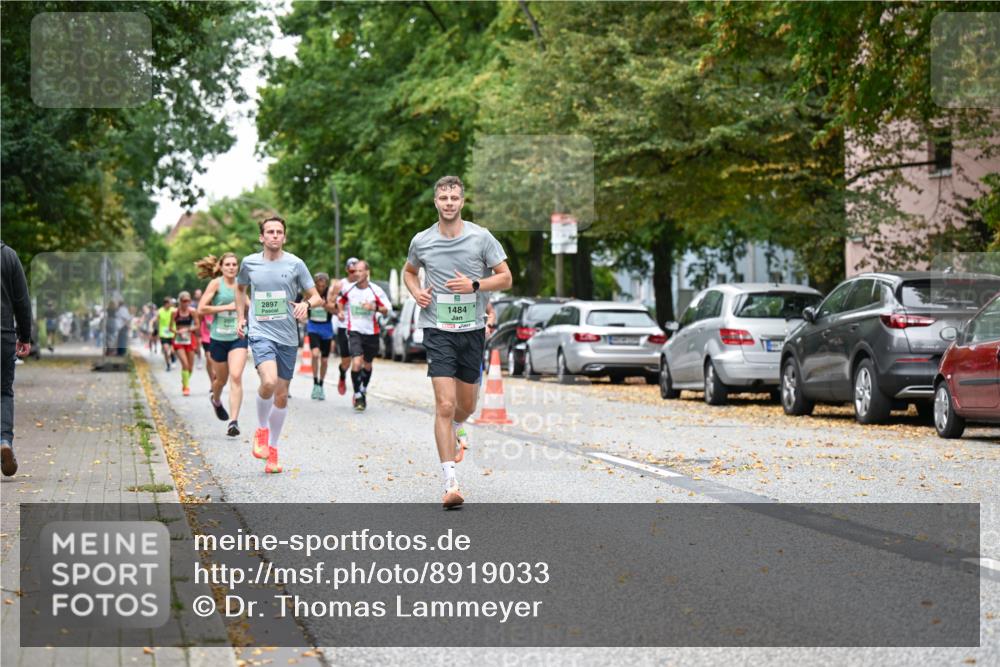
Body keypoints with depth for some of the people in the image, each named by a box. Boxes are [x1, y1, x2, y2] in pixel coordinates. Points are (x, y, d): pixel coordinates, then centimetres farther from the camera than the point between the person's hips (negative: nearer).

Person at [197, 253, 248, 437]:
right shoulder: (216, 283, -5)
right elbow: (201, 309, -12)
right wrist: (227, 307, -15)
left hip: (238, 337, 1)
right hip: (218, 338, -1)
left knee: (236, 377, -16)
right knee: (221, 379, 14)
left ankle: (233, 420, -18)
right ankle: (216, 400, 50)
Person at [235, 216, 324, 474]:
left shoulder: (295, 264, 0)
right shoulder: (250, 263, 4)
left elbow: (317, 297, 4)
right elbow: (240, 288, 25)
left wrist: (306, 304, -18)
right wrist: (240, 316, 16)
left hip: (288, 336, 2)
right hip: (260, 333, -2)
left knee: (281, 394, 8)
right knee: (269, 382, -26)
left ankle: (272, 448, 24)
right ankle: (261, 429, 0)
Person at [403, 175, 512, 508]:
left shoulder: (481, 237, -2)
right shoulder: (421, 241, 1)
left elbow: (506, 278, 1)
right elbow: (409, 271, 22)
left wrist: (474, 285, -15)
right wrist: (417, 293, 1)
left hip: (472, 330, 2)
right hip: (438, 330, -1)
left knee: (466, 404, 14)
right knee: (445, 405, -13)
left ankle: (456, 430, 52)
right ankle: (450, 483, -13)